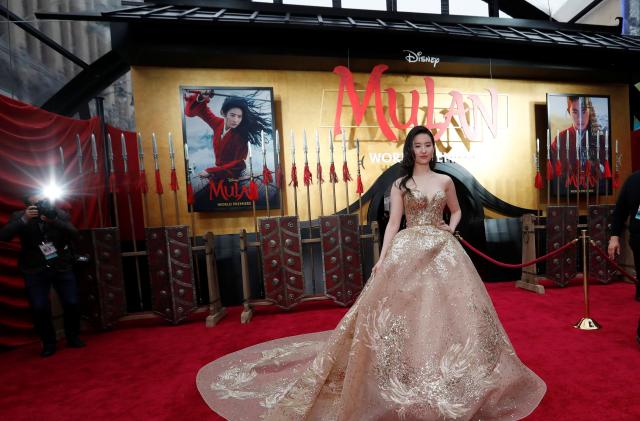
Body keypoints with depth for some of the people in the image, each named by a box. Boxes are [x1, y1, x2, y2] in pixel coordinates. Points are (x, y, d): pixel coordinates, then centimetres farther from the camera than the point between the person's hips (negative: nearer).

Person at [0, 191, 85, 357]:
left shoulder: (60, 214, -4)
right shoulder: (19, 216, -4)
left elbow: (74, 234, -15)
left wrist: (53, 220, -28)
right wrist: (24, 219, -28)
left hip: (63, 268, 0)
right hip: (35, 271, 0)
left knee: (71, 304, 1)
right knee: (39, 308, -2)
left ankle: (73, 337, 22)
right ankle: (48, 343, 18)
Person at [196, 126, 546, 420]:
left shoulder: (445, 181, 10)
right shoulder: (400, 184, 3)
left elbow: (456, 211, 25)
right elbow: (393, 223, -1)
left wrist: (450, 229, 4)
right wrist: (382, 260, -9)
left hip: (442, 251, 2)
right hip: (408, 251, -2)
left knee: (445, 309, 5)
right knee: (404, 311, -3)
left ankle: (448, 378, 27)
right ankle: (405, 376, 17)